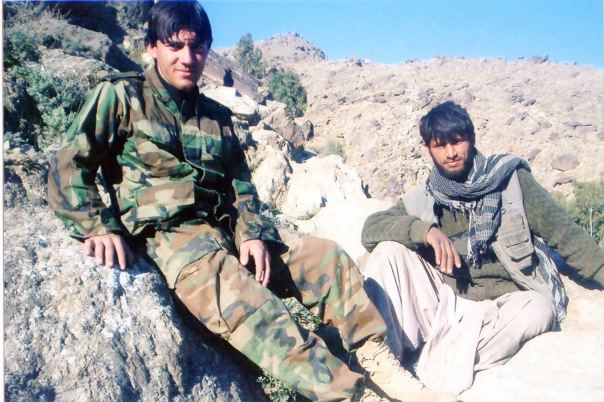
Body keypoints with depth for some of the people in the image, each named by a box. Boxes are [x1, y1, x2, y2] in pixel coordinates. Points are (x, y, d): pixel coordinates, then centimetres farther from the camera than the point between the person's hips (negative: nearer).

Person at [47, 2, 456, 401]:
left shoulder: (217, 116, 19)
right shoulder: (121, 96, 5)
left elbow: (241, 184, 14)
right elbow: (68, 168, 0)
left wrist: (251, 232, -5)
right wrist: (98, 227, -16)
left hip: (226, 230, 6)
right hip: (168, 234, -6)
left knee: (329, 257, -6)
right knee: (243, 302, -34)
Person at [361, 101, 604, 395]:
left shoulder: (509, 178, 2)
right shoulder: (423, 199, 5)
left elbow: (561, 229, -2)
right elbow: (371, 228, -6)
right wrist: (425, 230, -22)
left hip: (501, 302, -1)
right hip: (447, 302, 2)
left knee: (539, 308, -31)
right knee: (389, 248, -14)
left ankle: (437, 379, -29)